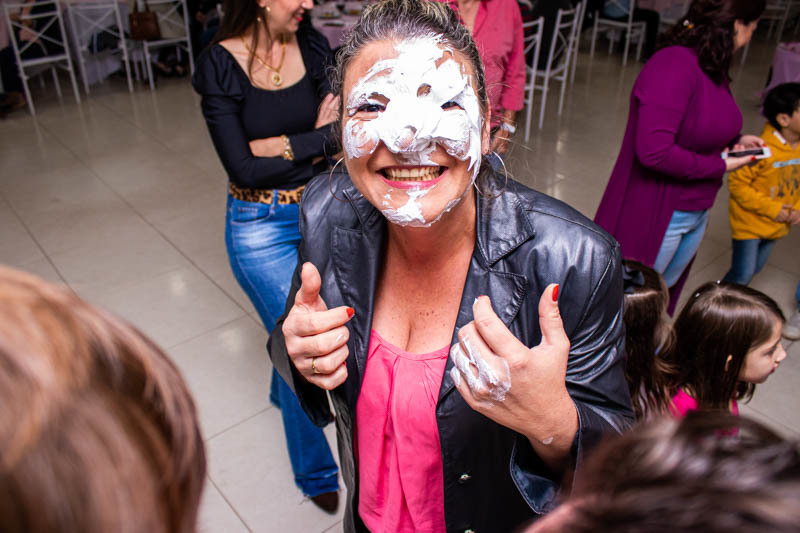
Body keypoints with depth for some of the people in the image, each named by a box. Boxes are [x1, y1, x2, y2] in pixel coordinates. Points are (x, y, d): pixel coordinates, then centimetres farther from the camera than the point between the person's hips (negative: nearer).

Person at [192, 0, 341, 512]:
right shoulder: (220, 64, -14)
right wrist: (316, 142, -15)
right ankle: (316, 472, 30)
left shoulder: (313, 47, -3)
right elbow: (243, 168, -19)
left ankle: (286, 388, 59)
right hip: (262, 226, -4)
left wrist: (278, 145, -21)